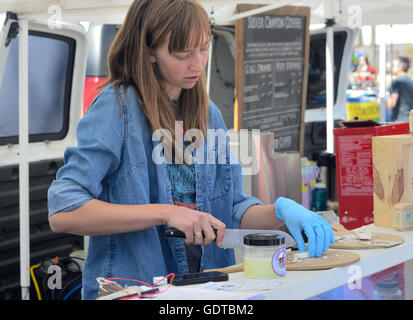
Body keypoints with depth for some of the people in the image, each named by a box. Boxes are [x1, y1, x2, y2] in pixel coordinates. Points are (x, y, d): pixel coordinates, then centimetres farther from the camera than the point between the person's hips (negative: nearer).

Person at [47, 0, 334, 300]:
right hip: (131, 289, -5)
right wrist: (166, 213, -18)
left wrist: (281, 211, -6)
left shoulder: (209, 114, 15)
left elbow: (234, 211, 14)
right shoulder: (116, 106, -5)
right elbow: (63, 213, -13)